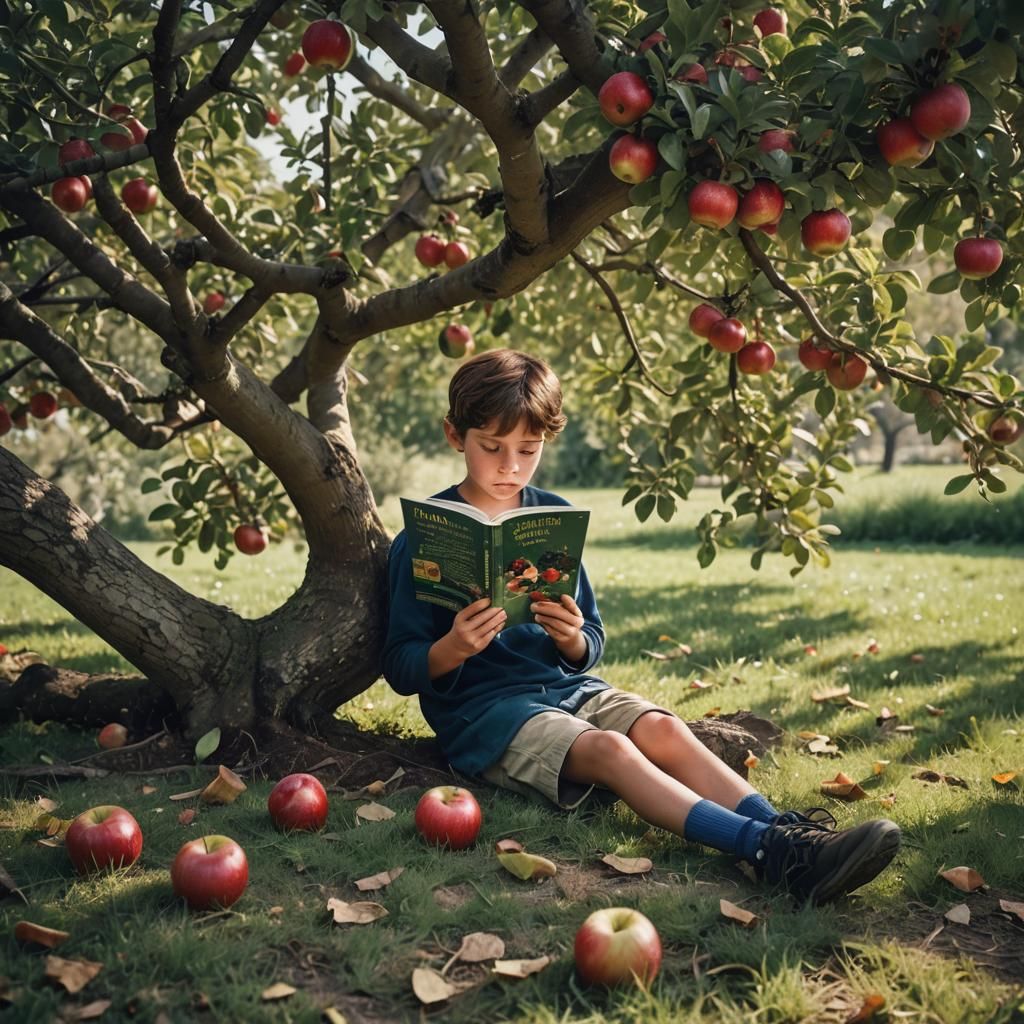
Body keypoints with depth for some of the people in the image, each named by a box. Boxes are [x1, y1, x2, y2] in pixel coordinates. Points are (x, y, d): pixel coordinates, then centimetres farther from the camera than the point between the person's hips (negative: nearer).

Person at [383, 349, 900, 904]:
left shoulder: (555, 516, 9)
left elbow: (590, 647, 13)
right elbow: (401, 670, -5)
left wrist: (574, 639, -12)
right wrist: (453, 648, -27)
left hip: (567, 687, 5)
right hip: (482, 705, -5)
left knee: (663, 729, -23)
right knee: (607, 749, -30)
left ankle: (788, 834, -34)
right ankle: (767, 850, -44)